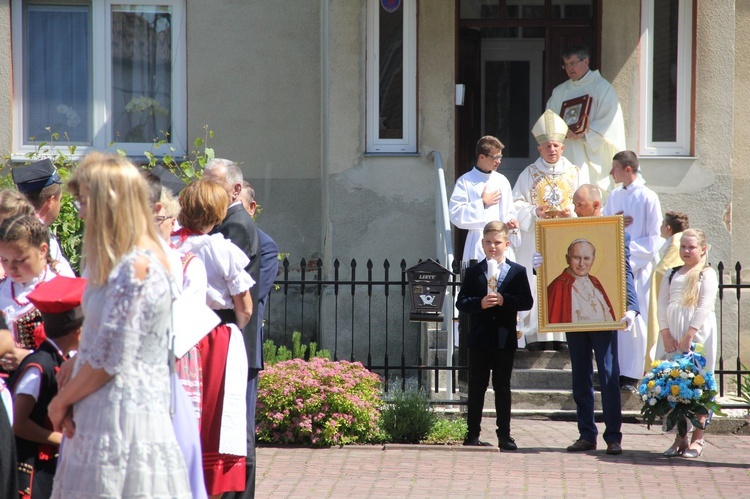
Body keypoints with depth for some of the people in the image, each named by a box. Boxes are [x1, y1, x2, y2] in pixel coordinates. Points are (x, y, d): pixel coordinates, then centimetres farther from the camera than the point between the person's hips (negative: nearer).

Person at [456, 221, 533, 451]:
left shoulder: (517, 272, 4)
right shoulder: (473, 272, 5)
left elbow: (527, 301, -4)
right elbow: (461, 302, -1)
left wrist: (504, 300, -19)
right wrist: (480, 303, -19)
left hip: (505, 338, 0)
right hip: (479, 339, 0)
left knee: (503, 388, 5)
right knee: (476, 387, 4)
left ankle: (504, 435, 9)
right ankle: (472, 434, 9)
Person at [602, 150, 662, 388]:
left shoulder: (648, 198, -5)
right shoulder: (614, 197, 13)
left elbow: (654, 239, -8)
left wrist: (628, 249, -17)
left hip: (637, 267, -5)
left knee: (634, 320, -4)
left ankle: (631, 374, 1)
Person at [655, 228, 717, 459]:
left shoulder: (707, 274, 1)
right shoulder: (671, 275, 16)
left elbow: (705, 306, -9)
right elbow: (662, 304, 8)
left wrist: (689, 335, -16)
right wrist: (665, 333, -5)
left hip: (698, 334, -5)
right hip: (672, 335, 5)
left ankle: (697, 439, -1)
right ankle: (679, 438, 8)